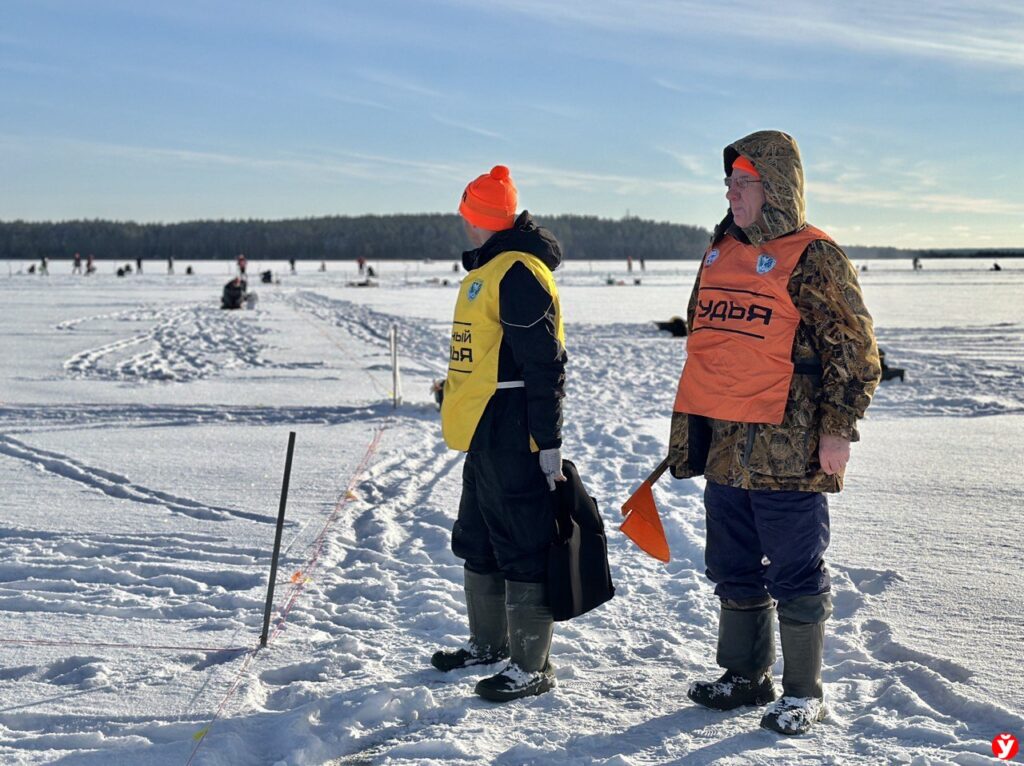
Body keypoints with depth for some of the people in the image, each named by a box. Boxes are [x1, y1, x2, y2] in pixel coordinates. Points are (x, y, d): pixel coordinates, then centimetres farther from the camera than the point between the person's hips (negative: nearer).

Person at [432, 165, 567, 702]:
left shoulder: (519, 273, -16)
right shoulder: (486, 270, 17)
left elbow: (545, 364, -20)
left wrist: (547, 440, -22)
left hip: (513, 437, -11)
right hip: (483, 435, 11)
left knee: (522, 549, -3)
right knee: (477, 543, 20)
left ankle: (531, 666, 5)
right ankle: (489, 642, 35)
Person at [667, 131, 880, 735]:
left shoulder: (813, 257, -8)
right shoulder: (721, 253, 15)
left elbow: (857, 349, -10)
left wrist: (838, 430, -14)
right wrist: (690, 428, 22)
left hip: (788, 452, -8)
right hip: (723, 447, 8)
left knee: (795, 576, 2)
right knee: (733, 570, 16)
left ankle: (804, 694, 15)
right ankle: (746, 677, 31)